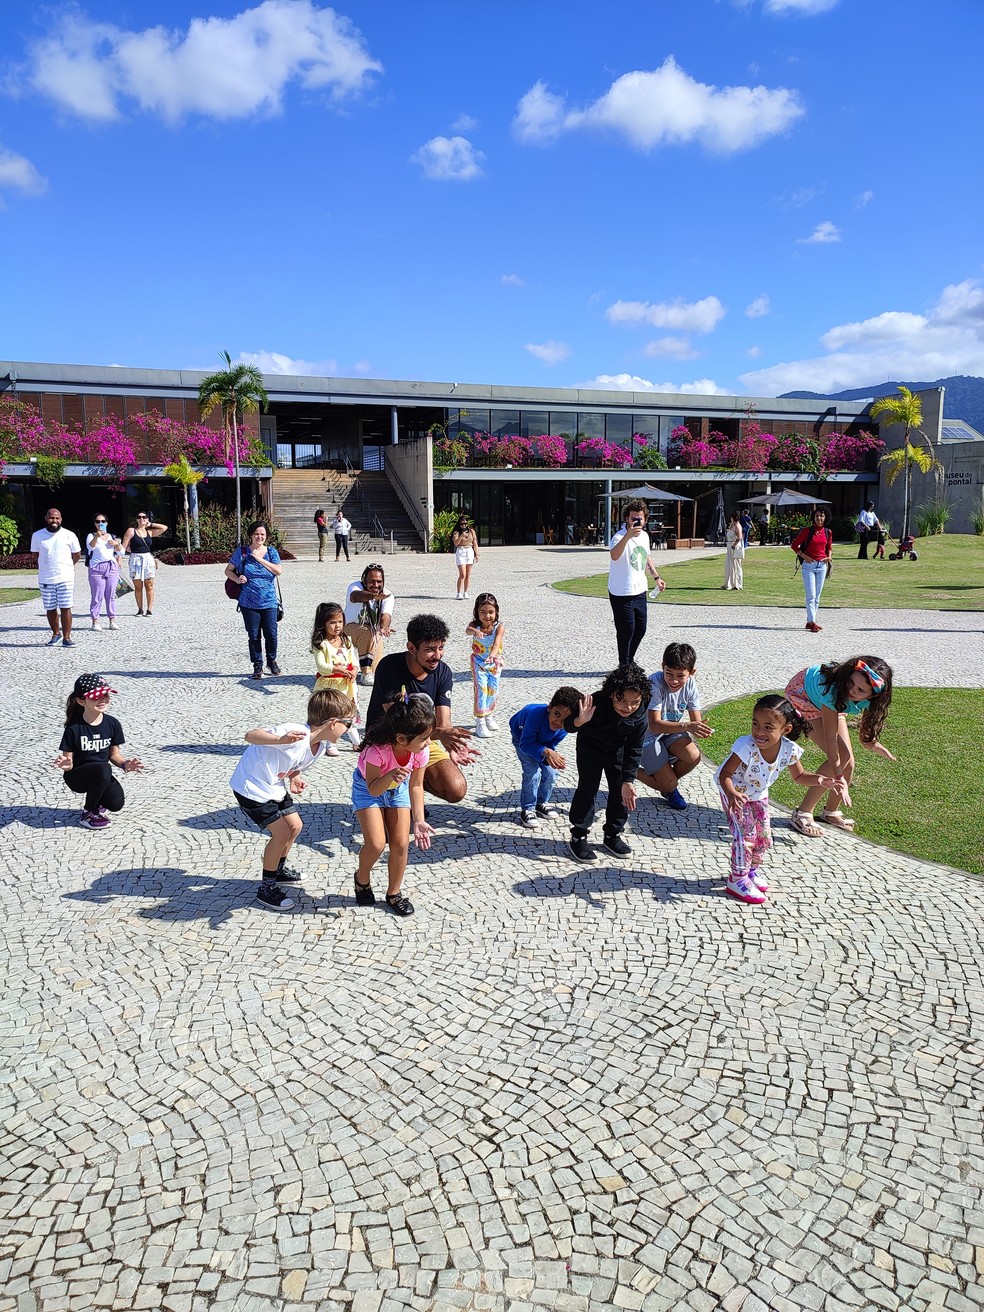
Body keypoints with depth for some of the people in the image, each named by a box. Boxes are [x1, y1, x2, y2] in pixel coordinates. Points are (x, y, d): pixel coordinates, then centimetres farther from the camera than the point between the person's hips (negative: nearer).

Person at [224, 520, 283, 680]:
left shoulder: (271, 551, 4)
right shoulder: (241, 552, 1)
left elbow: (279, 571, -9)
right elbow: (228, 570, 6)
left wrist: (260, 559, -14)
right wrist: (237, 579, -14)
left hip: (269, 602, 1)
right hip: (249, 603, -1)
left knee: (271, 634, 3)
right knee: (253, 636, 5)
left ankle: (272, 661, 26)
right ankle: (257, 666, 19)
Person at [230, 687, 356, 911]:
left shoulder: (319, 745, -5)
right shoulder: (294, 735, -33)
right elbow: (251, 735, -36)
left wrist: (294, 778, -10)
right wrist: (281, 739, -55)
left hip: (274, 786, 9)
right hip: (252, 787, -9)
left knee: (295, 825, 16)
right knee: (282, 833, -7)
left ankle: (278, 869, 41)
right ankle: (266, 888, 10)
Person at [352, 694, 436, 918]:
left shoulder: (421, 751, -26)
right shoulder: (377, 749, -40)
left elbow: (416, 786, -13)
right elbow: (373, 789, -34)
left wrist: (419, 820, -18)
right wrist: (390, 776, -54)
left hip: (398, 788, 4)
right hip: (368, 788, -3)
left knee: (401, 844, -3)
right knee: (376, 844, -14)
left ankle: (394, 893, 19)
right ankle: (362, 878, 19)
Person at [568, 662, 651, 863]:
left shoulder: (640, 716, -27)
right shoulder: (597, 703, -37)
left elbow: (634, 751, -17)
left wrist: (628, 780, -22)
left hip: (617, 751, 3)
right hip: (590, 748, -3)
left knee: (621, 791, 5)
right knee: (587, 789, -4)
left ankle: (613, 834, 23)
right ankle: (578, 837, 7)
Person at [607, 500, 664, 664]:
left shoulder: (644, 536, 6)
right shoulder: (619, 537, -20)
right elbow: (614, 556, -43)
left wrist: (656, 577, 23)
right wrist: (628, 535, -54)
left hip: (640, 591, 8)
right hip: (622, 594, -8)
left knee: (640, 629, 15)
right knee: (626, 630, -2)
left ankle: (630, 660, 33)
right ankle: (624, 665, 15)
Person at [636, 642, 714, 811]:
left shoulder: (690, 684, -13)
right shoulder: (655, 683, -29)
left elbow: (696, 720, -11)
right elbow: (654, 725, -34)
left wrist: (701, 729, -36)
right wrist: (687, 726, -47)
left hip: (671, 732, 5)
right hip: (648, 735, -5)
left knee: (694, 757, -23)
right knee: (668, 785, -13)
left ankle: (669, 786, 8)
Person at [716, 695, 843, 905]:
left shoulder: (789, 750, -25)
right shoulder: (747, 747, -41)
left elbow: (799, 776, -5)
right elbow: (725, 774, -35)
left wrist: (817, 779, -23)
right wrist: (731, 794, -53)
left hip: (758, 794, 5)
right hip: (735, 794, -5)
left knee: (764, 836, 12)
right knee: (745, 836, -10)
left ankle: (753, 869, 38)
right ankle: (737, 880, 8)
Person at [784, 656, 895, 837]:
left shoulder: (870, 699, -28)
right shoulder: (834, 690, -43)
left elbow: (866, 735, -15)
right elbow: (830, 738, -37)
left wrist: (874, 745, -36)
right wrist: (840, 779, -35)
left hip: (827, 703, 6)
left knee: (848, 762, -1)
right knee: (837, 760, -17)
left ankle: (831, 812, 24)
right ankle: (803, 813, -5)